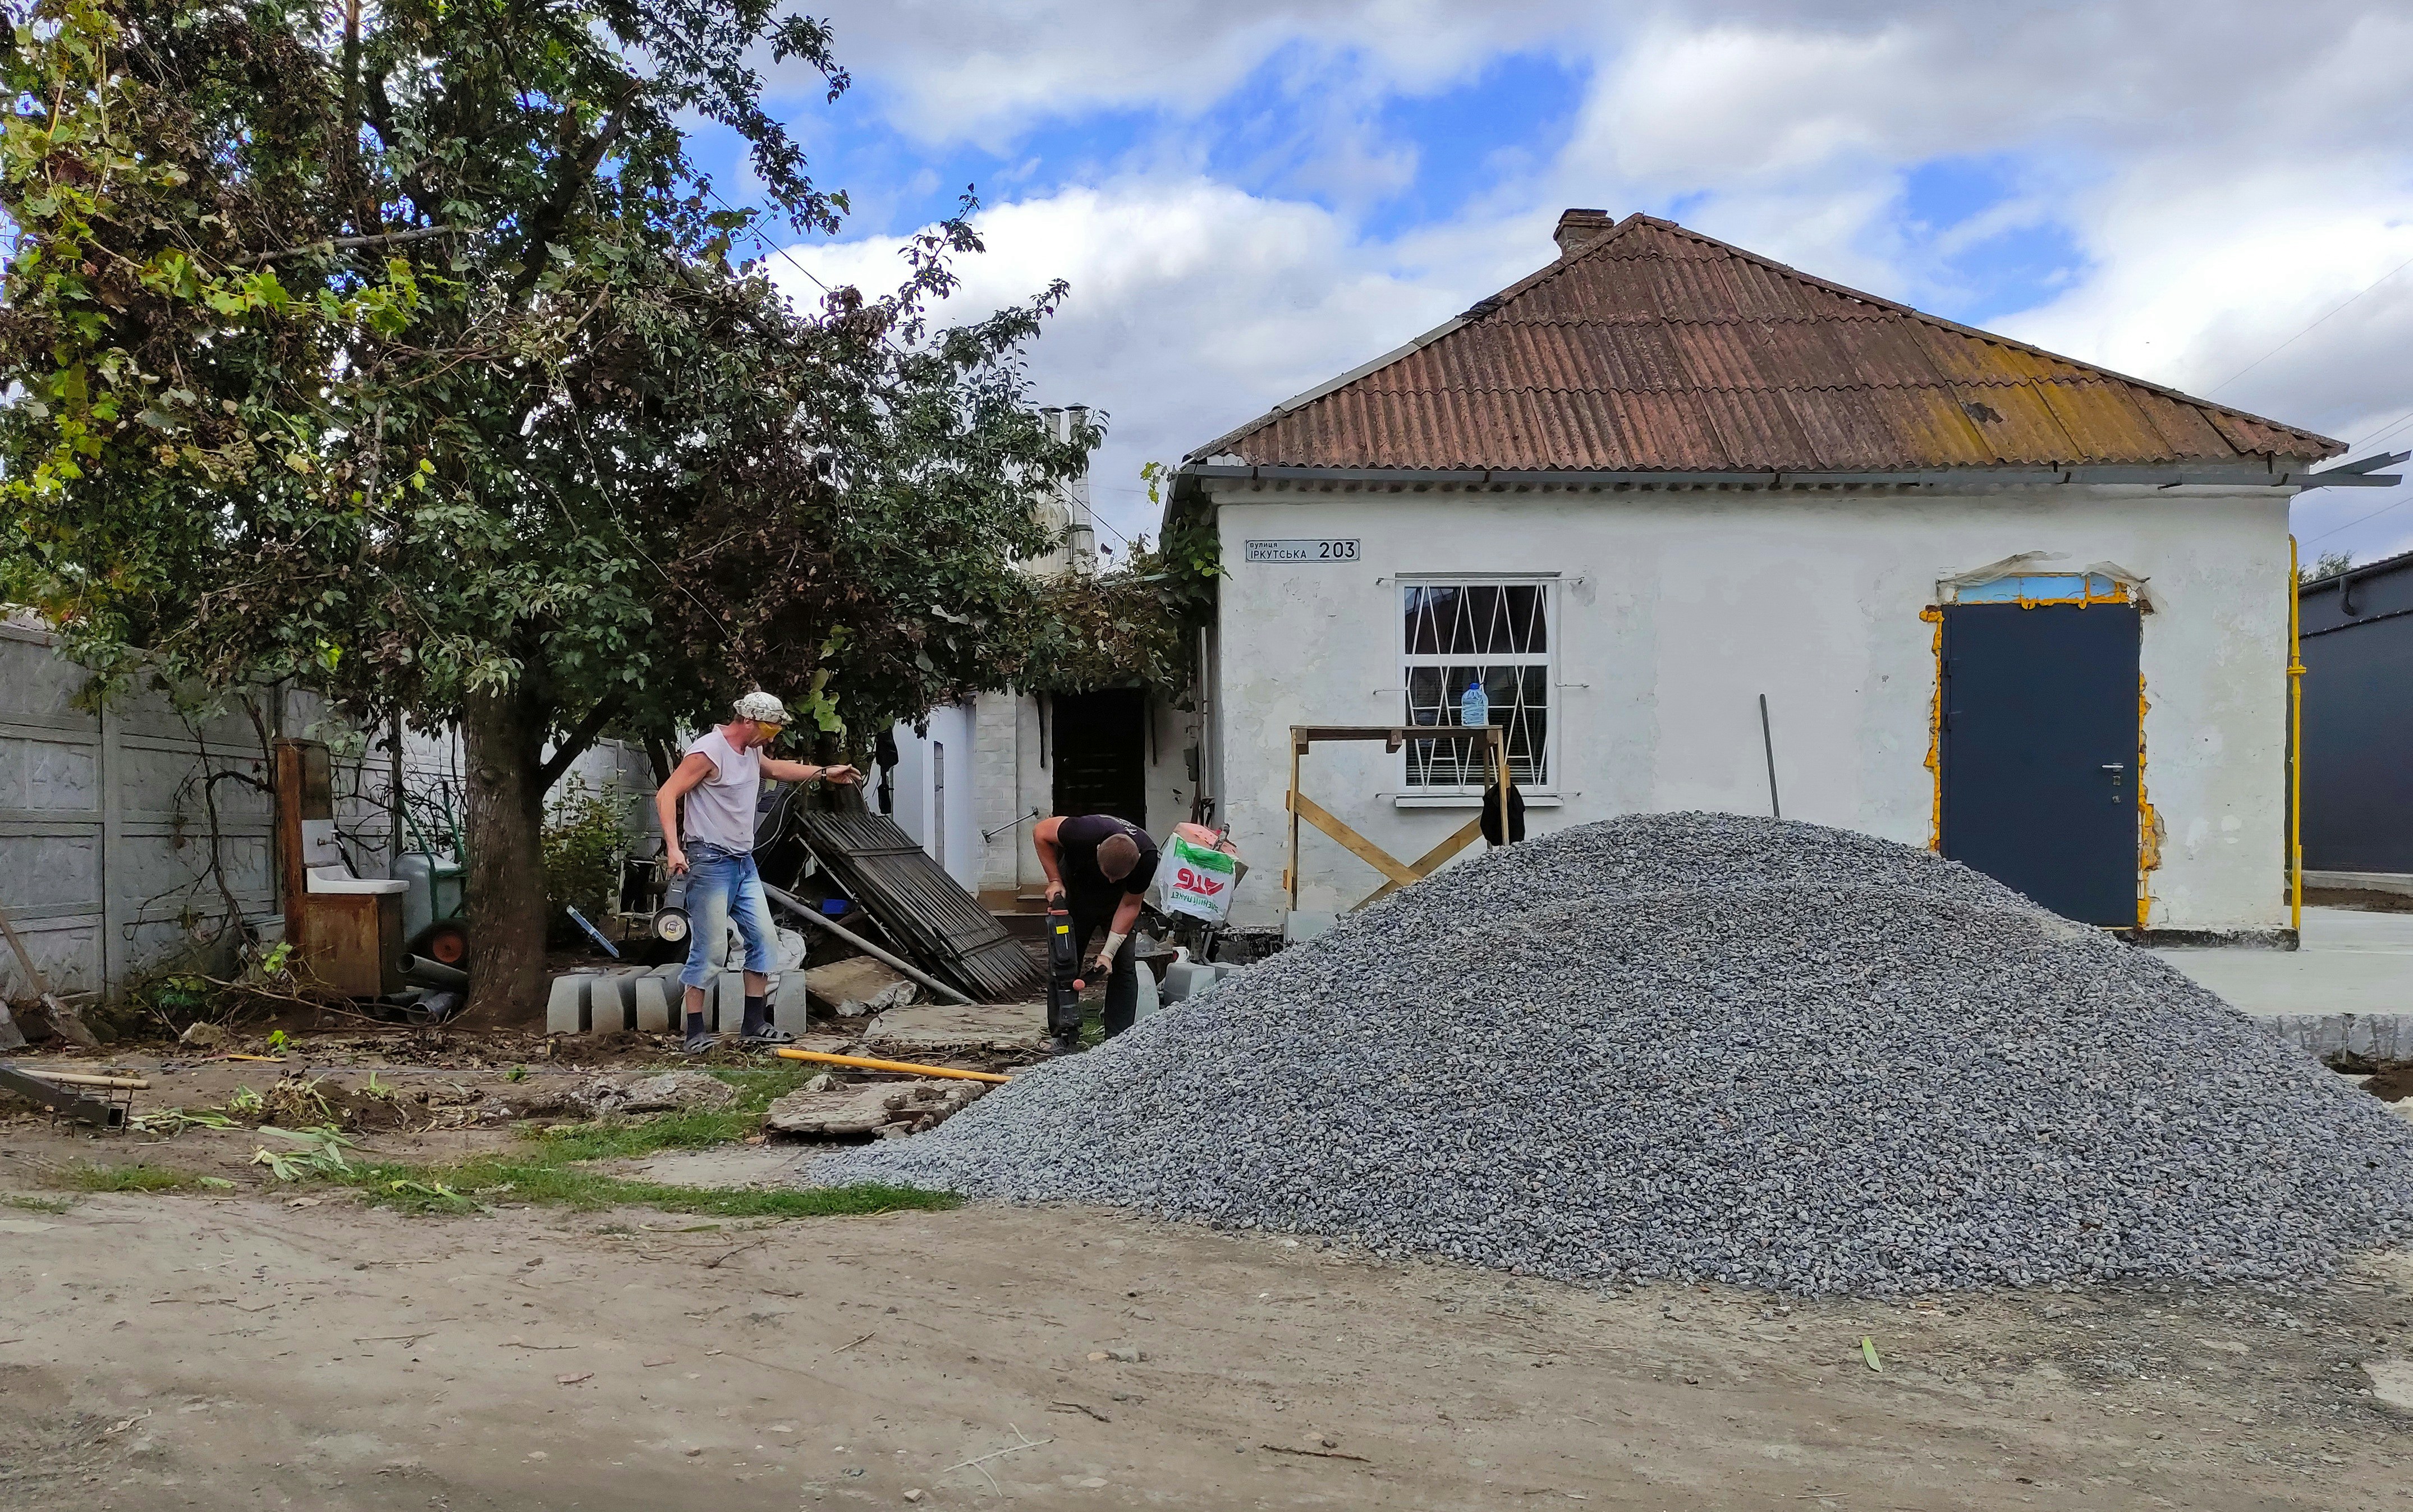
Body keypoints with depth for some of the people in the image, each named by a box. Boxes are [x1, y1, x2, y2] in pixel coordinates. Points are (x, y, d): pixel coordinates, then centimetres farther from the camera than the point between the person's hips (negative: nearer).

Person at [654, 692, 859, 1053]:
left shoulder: (751, 751, 14)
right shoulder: (708, 750, -15)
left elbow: (776, 769, 37)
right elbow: (666, 795, -18)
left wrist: (824, 773, 37)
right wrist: (674, 847, -27)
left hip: (744, 862, 9)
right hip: (711, 861, -9)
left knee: (762, 938, 7)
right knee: (708, 948, -7)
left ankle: (755, 1026, 14)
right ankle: (696, 1033, 1)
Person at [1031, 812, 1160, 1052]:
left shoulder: (1147, 857, -34)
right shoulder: (1085, 832, -39)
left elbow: (1130, 905, -20)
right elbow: (1040, 832, -20)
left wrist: (1108, 952, -24)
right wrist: (1054, 881, -21)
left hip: (1118, 901, 0)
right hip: (1075, 890, 0)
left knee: (1124, 965, -8)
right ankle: (1066, 1032, 10)